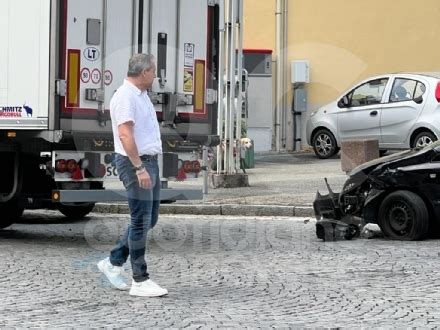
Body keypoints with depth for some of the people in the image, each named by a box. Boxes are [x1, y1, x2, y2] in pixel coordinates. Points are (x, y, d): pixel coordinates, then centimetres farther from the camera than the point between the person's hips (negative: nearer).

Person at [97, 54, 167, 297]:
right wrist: (139, 168, -28)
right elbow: (125, 134, -25)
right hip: (134, 163, -10)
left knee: (149, 220, 13)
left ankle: (113, 262, 23)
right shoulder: (125, 96, -15)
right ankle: (140, 281, -2)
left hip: (149, 161, 10)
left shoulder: (140, 95, 17)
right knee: (141, 221, -7)